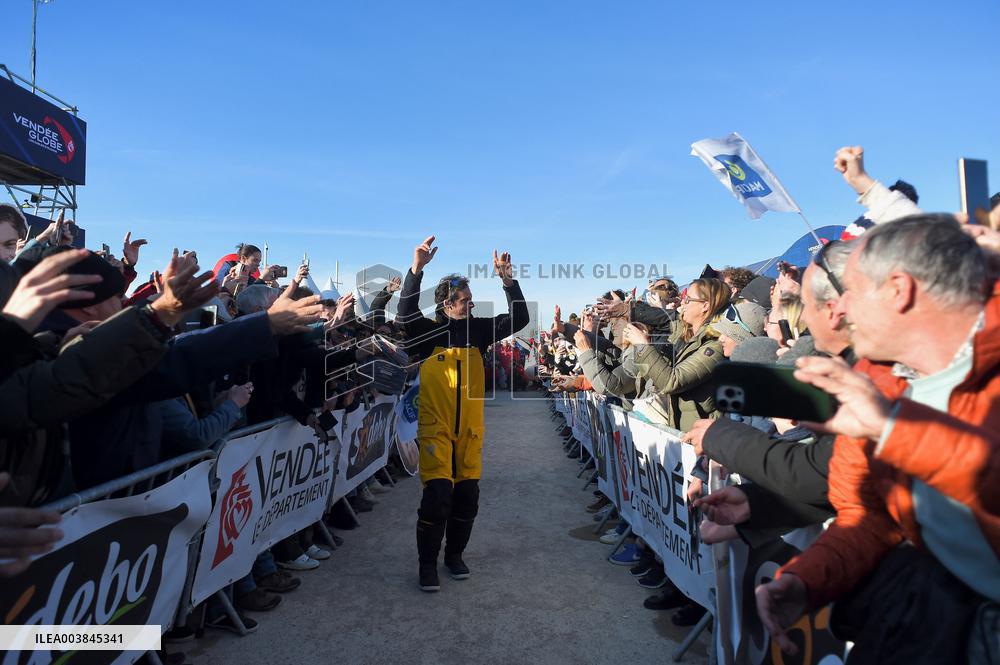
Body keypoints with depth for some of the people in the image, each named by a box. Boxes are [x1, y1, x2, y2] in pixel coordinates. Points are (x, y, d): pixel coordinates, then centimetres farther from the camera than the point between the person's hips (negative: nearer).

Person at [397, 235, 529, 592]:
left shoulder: (478, 329, 6)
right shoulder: (427, 331, -4)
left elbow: (519, 319, 0)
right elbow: (405, 312, -23)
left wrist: (508, 279, -11)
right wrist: (416, 269, -32)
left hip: (470, 428, 4)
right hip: (436, 426, -4)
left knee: (467, 495, 9)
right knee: (437, 495, -9)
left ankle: (454, 554, 29)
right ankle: (427, 562, 9)